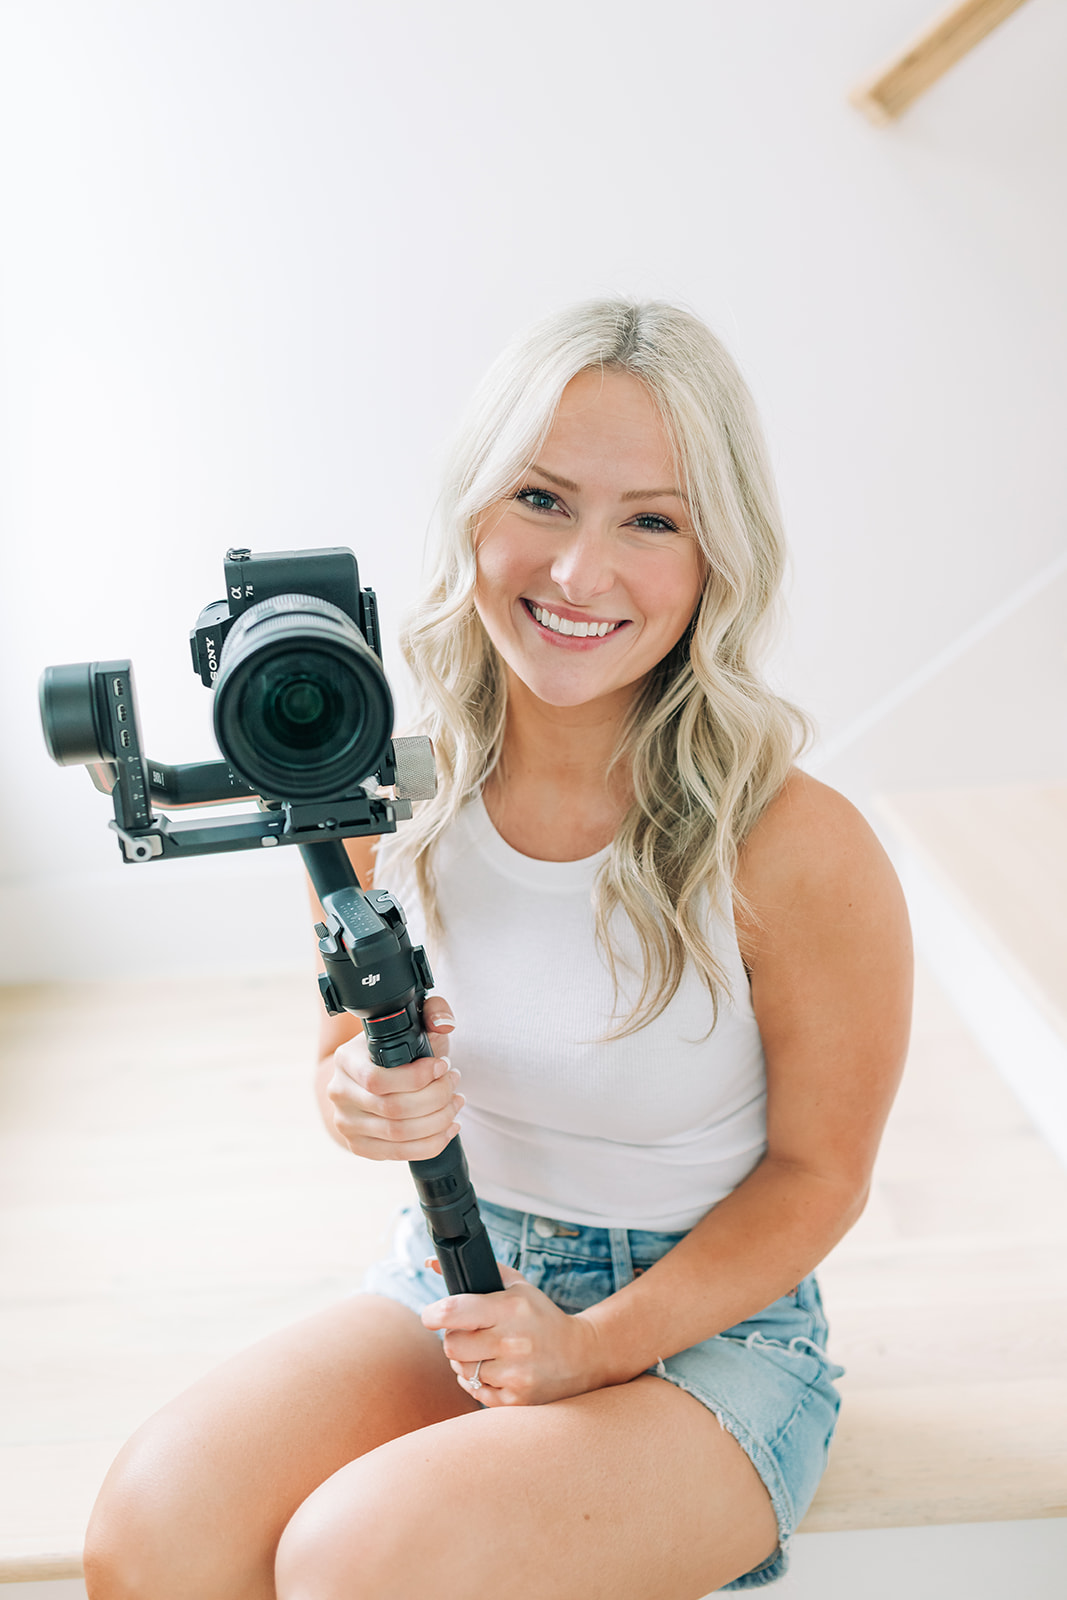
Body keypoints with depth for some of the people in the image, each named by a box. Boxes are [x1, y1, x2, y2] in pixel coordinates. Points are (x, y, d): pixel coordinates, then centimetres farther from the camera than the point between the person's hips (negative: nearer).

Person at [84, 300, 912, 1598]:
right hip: (453, 1285, 3)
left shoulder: (796, 850, -22)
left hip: (707, 1330, -3)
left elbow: (818, 1174, -9)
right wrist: (360, 1100, -18)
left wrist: (595, 1344, -18)